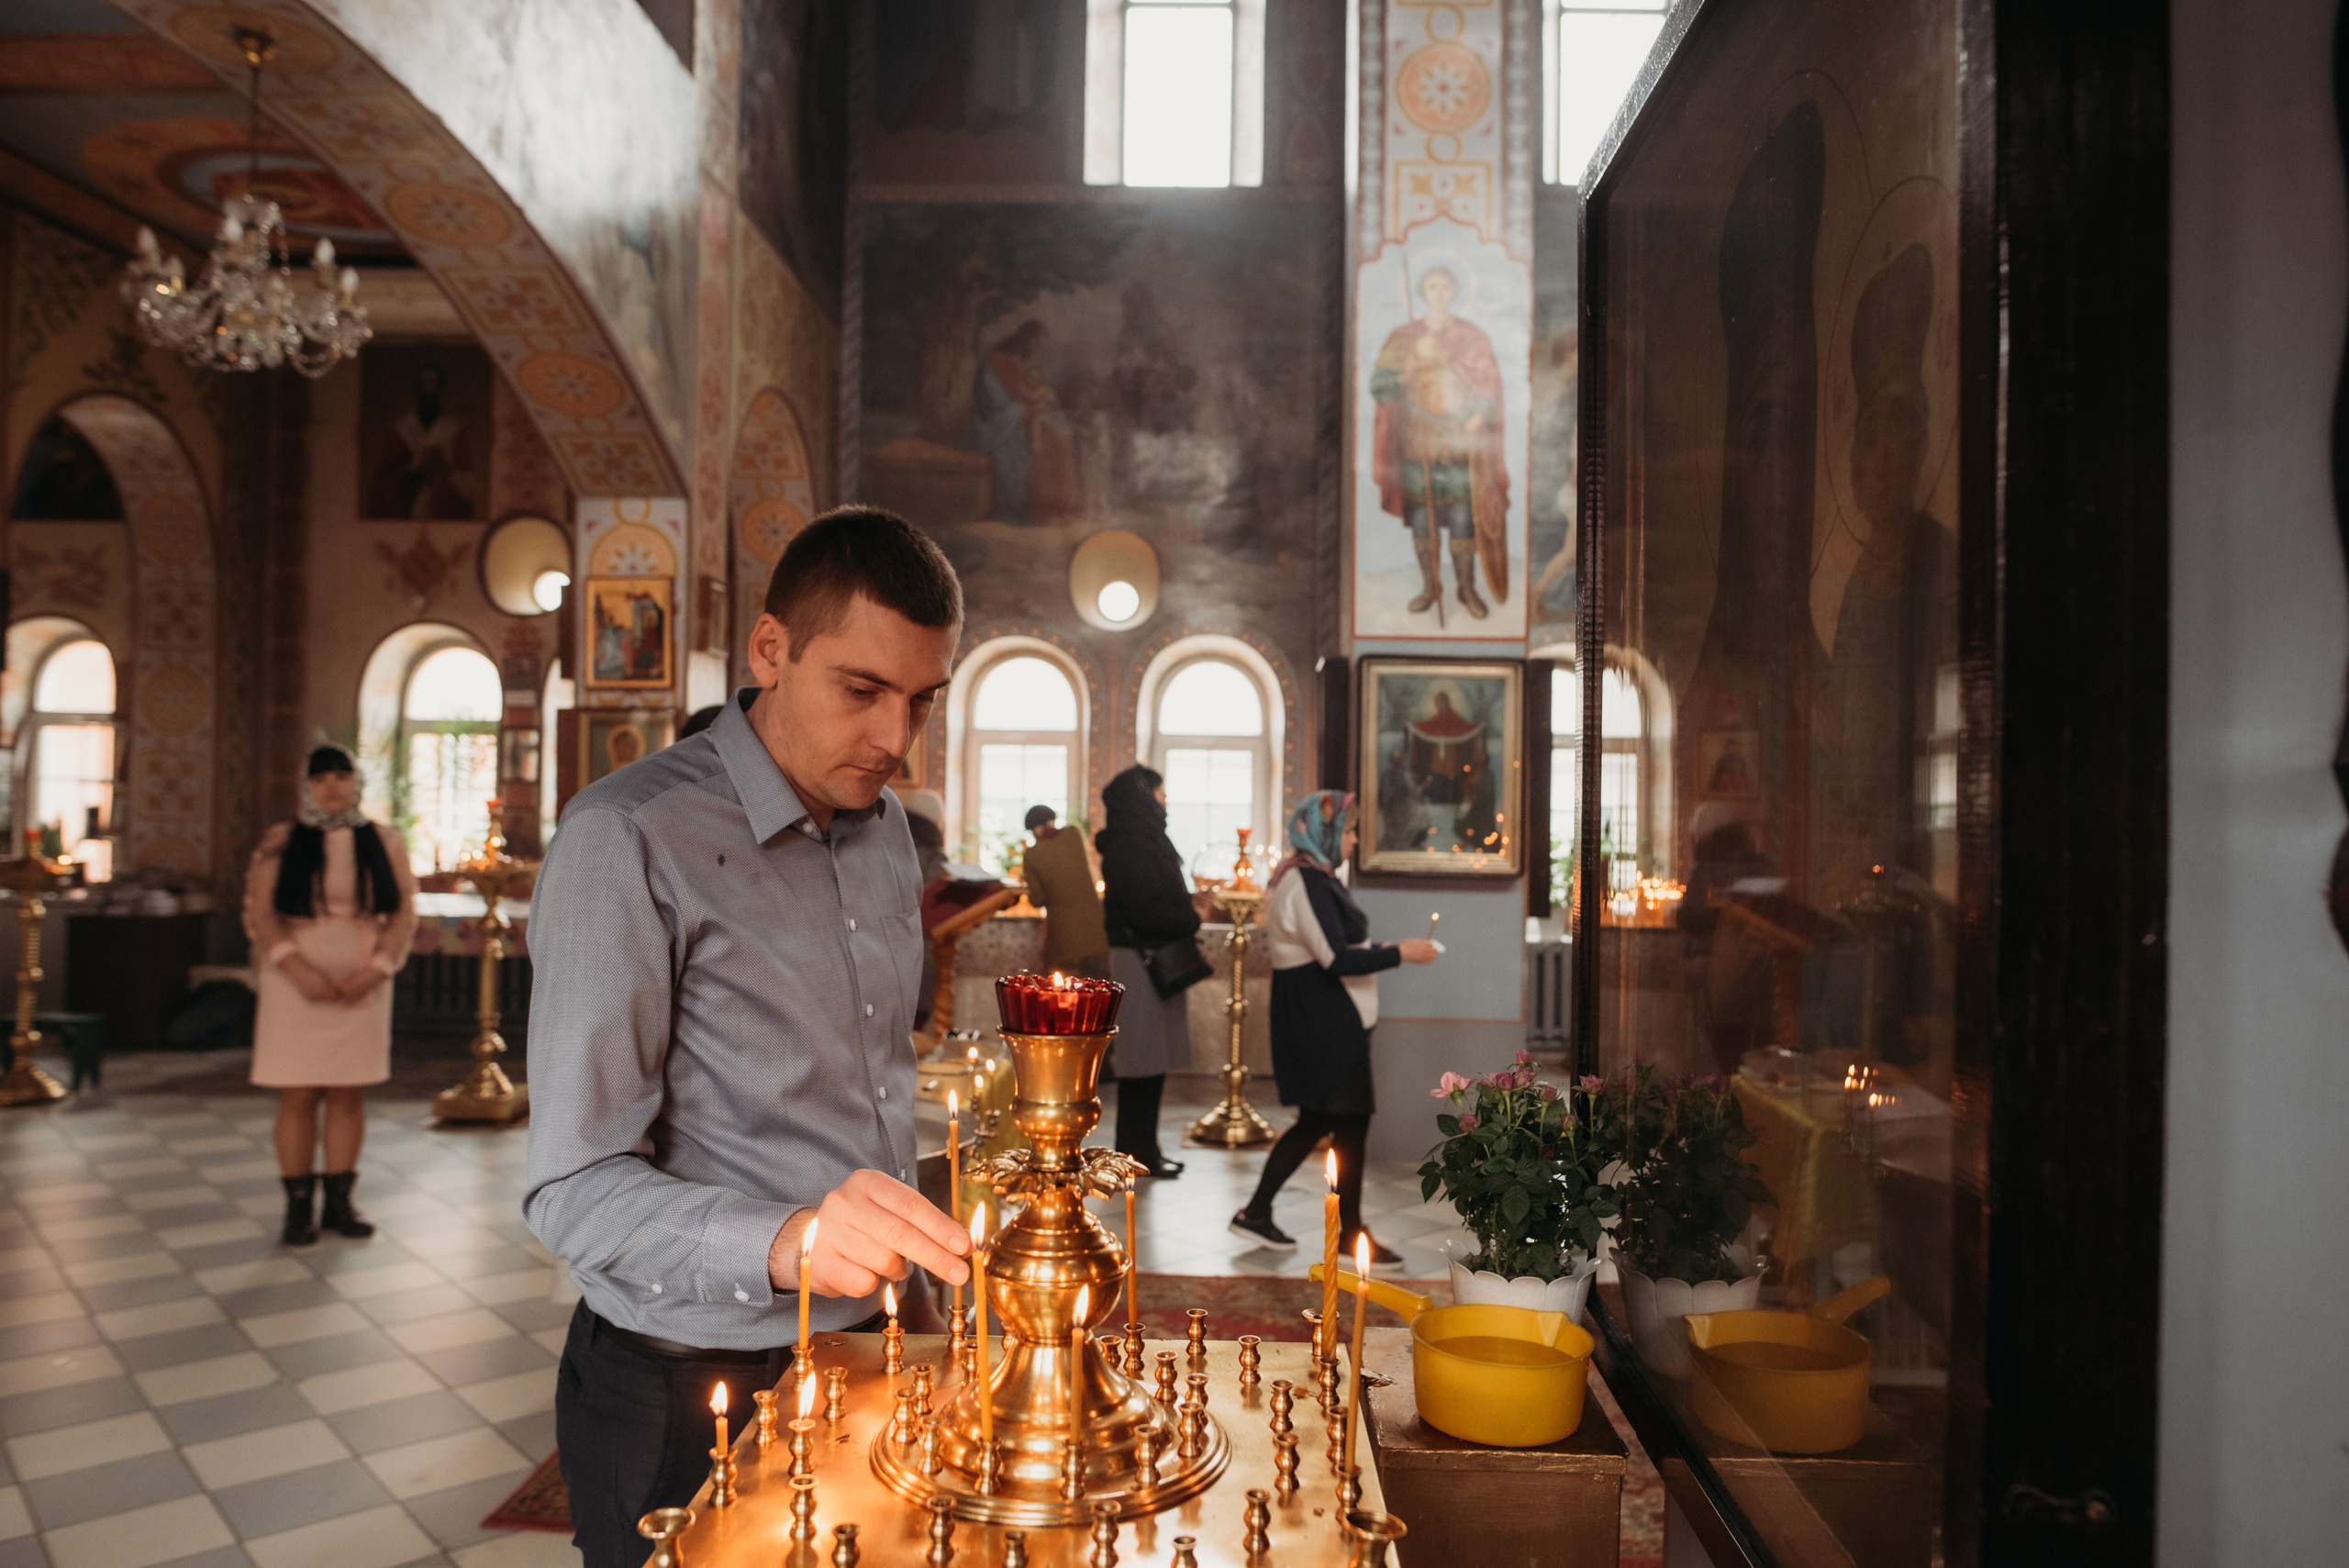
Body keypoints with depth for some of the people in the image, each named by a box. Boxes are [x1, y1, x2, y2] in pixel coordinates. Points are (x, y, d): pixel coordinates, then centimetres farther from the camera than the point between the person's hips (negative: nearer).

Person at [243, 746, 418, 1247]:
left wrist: (378, 967, -9)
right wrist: (296, 968, -15)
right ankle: (299, 1206, 10)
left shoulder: (384, 842, 6)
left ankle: (339, 1201, 14)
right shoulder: (280, 842, 2)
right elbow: (259, 914, -3)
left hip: (363, 985, 2)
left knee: (349, 1094, 5)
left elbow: (404, 912, 4)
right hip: (296, 984, -1)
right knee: (298, 1096, 0)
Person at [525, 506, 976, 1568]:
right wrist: (785, 1242, -37)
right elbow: (574, 1190, -21)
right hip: (689, 1397, -6)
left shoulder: (887, 827, 6)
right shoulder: (631, 837, -18)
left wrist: (904, 1278, 8)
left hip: (862, 1357, 6)